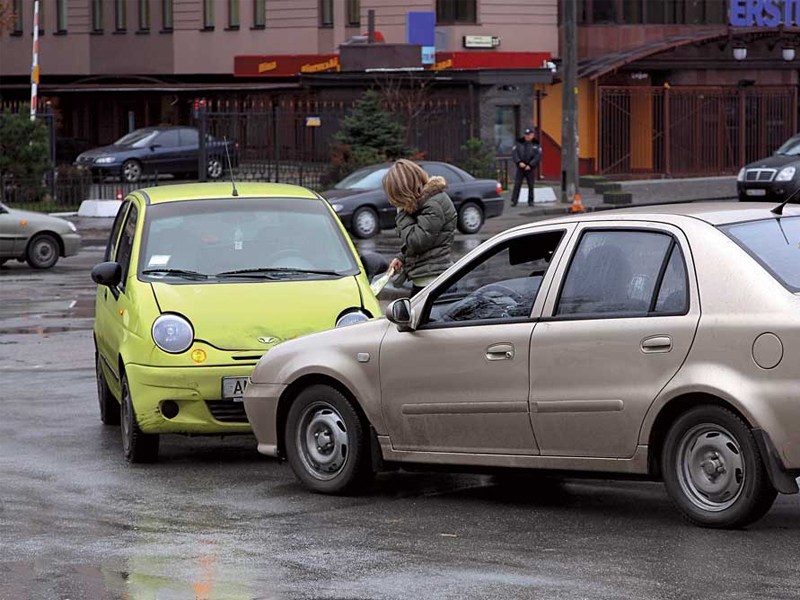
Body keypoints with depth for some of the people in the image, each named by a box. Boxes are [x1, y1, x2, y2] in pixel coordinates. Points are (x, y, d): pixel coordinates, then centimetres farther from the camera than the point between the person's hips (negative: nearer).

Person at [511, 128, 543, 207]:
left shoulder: (536, 145, 3)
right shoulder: (519, 143, 6)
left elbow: (538, 156, -5)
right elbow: (514, 153, -1)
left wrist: (530, 165, -14)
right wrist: (519, 162, -15)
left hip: (530, 168, 0)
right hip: (520, 168, 0)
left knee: (531, 185, 2)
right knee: (517, 185, -5)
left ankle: (530, 201, 10)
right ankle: (514, 201, -5)